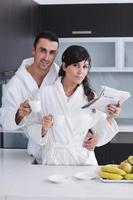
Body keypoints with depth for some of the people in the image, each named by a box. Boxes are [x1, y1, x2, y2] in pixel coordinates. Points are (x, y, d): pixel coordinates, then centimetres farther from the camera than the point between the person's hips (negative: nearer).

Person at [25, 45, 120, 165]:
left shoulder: (90, 96, 7)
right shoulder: (45, 94, -1)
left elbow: (100, 137, 9)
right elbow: (32, 130, 4)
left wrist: (110, 118, -5)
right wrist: (44, 129, -15)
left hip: (84, 160, 2)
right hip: (54, 160, -2)